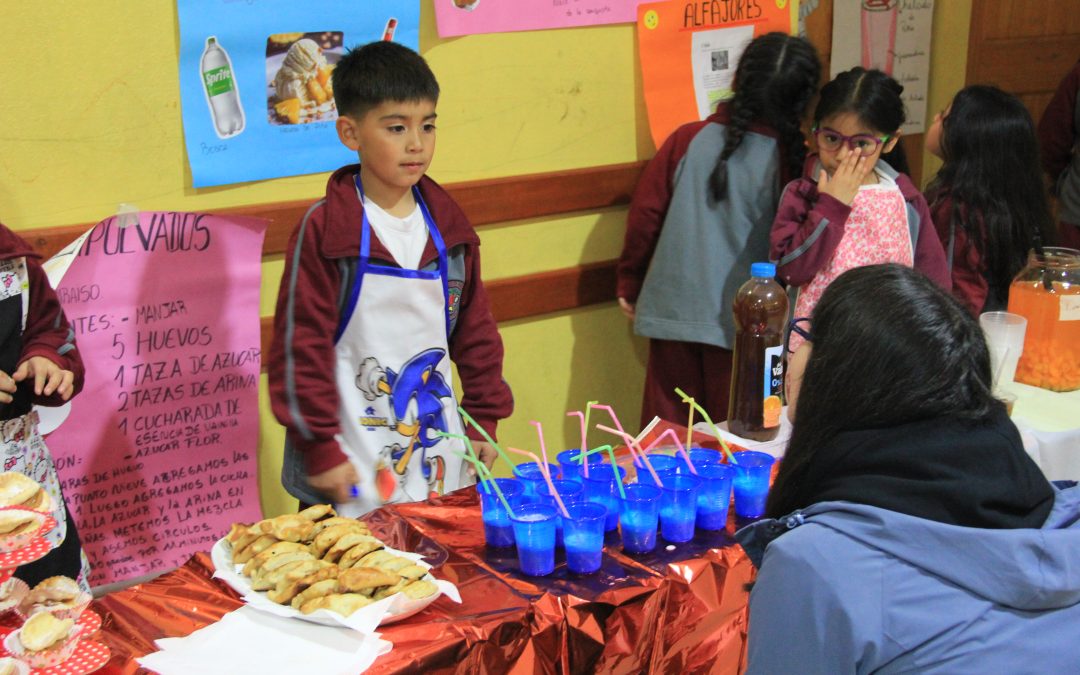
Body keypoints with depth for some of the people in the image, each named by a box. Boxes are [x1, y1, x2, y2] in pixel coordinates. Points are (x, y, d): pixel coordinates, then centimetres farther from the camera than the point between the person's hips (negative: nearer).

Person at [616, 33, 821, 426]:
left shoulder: (688, 139, -4)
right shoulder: (793, 160, -10)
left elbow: (645, 213, 0)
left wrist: (629, 283, 13)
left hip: (674, 310, 2)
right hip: (742, 320, -2)